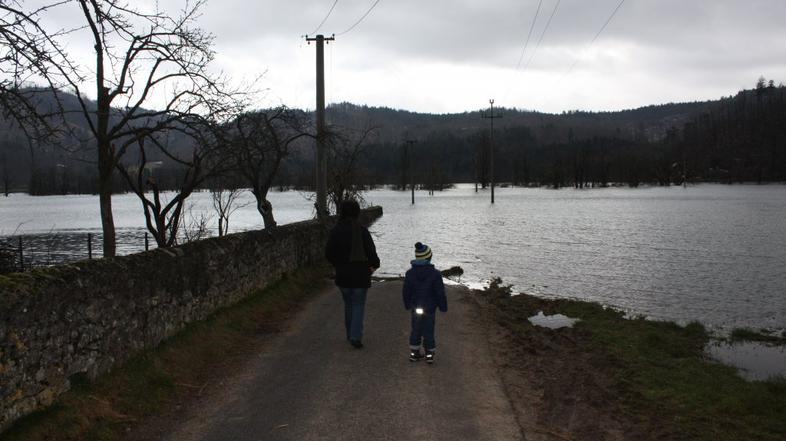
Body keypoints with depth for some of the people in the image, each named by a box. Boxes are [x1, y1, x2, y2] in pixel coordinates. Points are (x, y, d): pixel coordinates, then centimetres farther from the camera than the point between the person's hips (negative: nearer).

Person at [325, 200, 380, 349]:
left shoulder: (336, 230, -5)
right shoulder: (362, 230, -13)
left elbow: (329, 253, -3)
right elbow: (371, 251, -13)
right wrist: (374, 264, 5)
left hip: (342, 275, 3)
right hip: (360, 274, -3)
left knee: (348, 304, 18)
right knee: (358, 305, 4)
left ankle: (350, 334, 25)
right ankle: (356, 336, -7)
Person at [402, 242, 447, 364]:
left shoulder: (410, 273, -5)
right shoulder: (435, 274, -15)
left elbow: (406, 292, 3)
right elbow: (440, 293, -11)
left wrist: (408, 304, 17)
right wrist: (443, 306, 1)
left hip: (415, 307, 3)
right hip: (430, 308, -3)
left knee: (415, 330, 14)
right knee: (428, 331, 6)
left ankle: (414, 352, 19)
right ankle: (429, 353, 12)